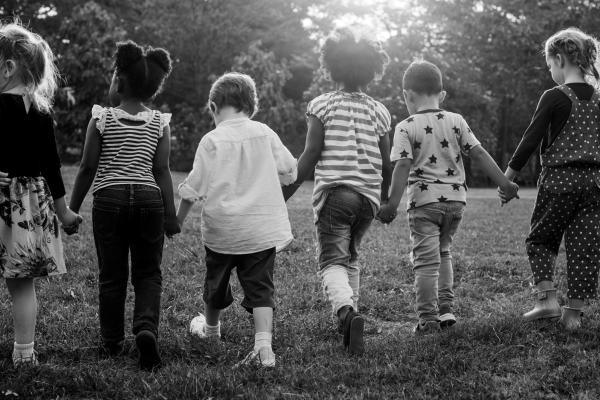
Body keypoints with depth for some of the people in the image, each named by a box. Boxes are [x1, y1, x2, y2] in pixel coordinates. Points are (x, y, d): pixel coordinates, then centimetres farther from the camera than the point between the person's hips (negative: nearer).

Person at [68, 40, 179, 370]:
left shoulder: (101, 119, -2)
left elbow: (87, 168, -2)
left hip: (109, 198, -1)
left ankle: (112, 342, 17)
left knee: (112, 274, 9)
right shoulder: (159, 123, 3)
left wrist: (72, 209, 7)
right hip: (148, 198, 1)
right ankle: (146, 327, -15)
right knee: (148, 272, 9)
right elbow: (162, 171, 0)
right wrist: (170, 215, 5)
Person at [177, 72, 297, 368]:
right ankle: (264, 345, -15)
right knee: (260, 286, 2)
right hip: (263, 227, 1)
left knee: (216, 280, 21)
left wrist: (179, 218, 7)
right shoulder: (265, 133, 1)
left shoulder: (212, 140, -8)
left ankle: (210, 331, 43)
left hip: (222, 228, -1)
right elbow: (289, 171, 6)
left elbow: (194, 187, -7)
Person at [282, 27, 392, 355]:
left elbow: (311, 154, -7)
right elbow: (387, 164, 11)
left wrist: (286, 192, -1)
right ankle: (349, 315, 22)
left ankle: (345, 311, -33)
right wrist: (386, 198, 26)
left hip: (333, 191, -4)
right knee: (350, 256, 22)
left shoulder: (322, 105, 0)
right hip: (369, 195, 4)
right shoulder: (378, 111, 9)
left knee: (332, 261, -7)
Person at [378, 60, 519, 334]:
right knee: (442, 251, 23)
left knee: (425, 259, -1)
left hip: (424, 200, -4)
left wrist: (392, 203, -17)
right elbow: (479, 154, 4)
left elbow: (403, 166, -14)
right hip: (455, 198, 5)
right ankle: (446, 309, 19)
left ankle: (428, 319, -3)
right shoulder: (456, 121, 7)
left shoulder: (406, 128, -4)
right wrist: (504, 183, 7)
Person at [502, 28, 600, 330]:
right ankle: (574, 313, 9)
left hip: (558, 178, -5)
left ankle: (547, 299, 1)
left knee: (540, 239, 13)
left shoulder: (554, 98, -10)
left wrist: (507, 178, -4)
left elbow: (531, 140, -10)